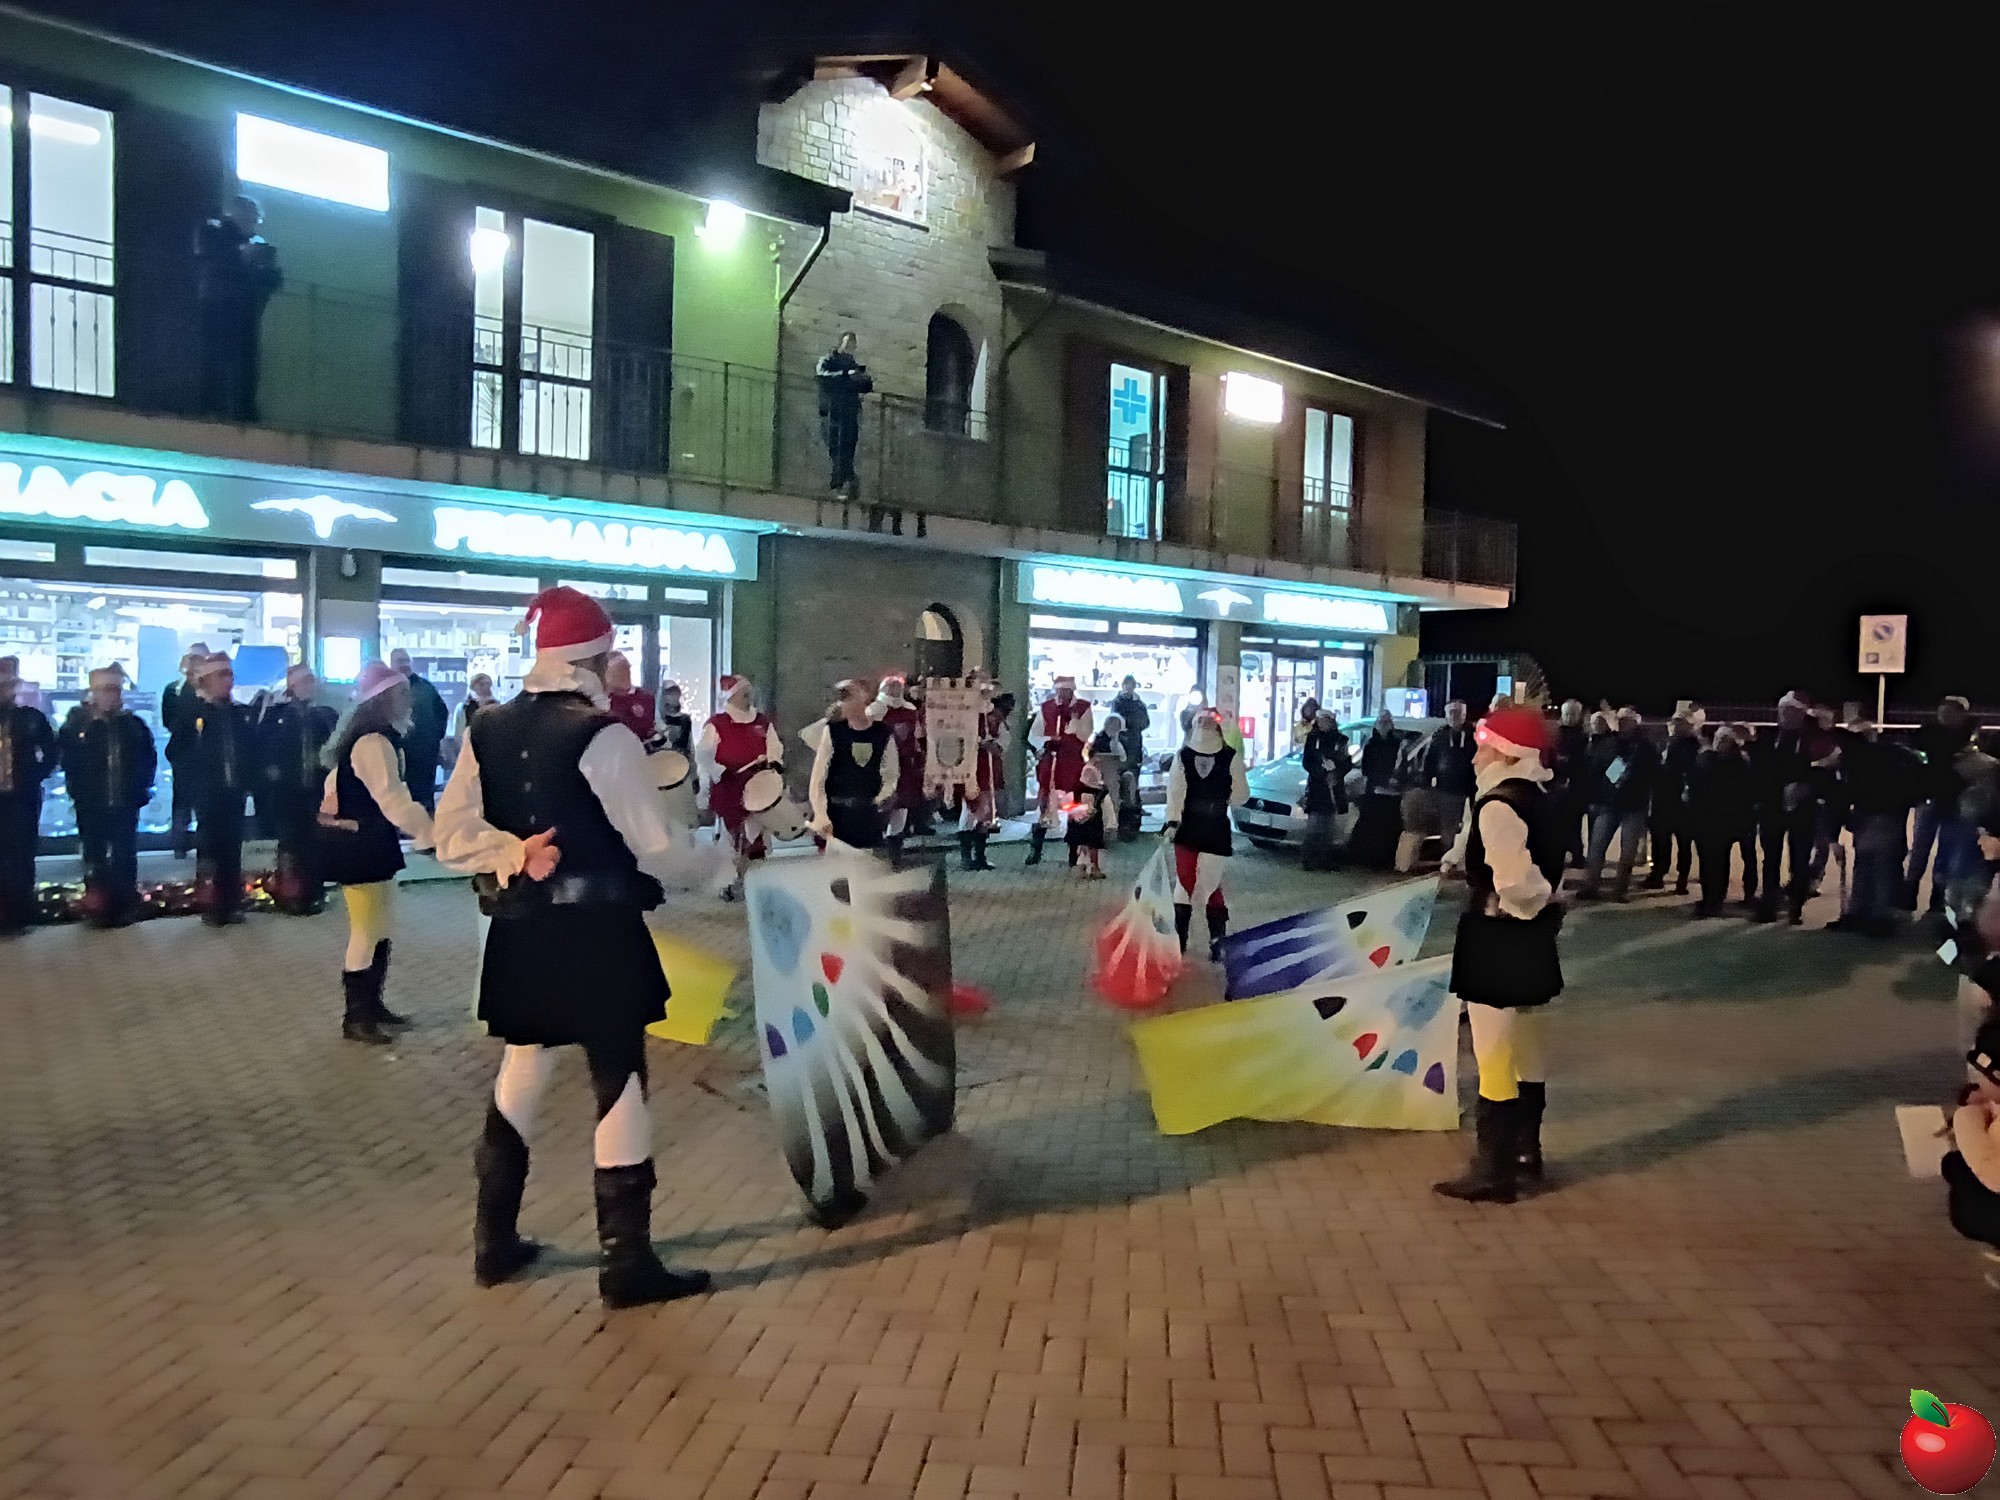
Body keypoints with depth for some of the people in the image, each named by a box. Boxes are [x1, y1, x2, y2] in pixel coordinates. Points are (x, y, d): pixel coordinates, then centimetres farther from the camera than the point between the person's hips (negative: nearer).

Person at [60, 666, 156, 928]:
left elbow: (149, 759, 8)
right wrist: (77, 789, -4)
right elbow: (67, 758, 0)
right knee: (95, 857, 7)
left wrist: (141, 789, 2)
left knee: (125, 857, 4)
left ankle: (126, 907, 12)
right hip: (91, 805, 0)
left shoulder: (134, 724, 3)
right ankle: (96, 906, 15)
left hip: (126, 805, 0)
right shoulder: (77, 723, 0)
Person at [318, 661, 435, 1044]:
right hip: (358, 848, -10)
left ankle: (371, 1005, 26)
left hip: (370, 844, 10)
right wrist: (434, 834, -33)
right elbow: (394, 800, -30)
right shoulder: (373, 742, -22)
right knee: (367, 933, -2)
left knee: (382, 930, 16)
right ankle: (354, 1018, 9)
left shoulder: (375, 737, 12)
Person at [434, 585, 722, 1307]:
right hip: (596, 931, -6)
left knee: (521, 1070, 20)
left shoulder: (487, 731, 5)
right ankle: (626, 1260, 10)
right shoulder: (603, 735, -14)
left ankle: (494, 1241, 31)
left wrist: (515, 856, -8)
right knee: (619, 1081, 3)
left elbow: (454, 835, 0)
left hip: (520, 930, 7)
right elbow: (655, 847, -12)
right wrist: (710, 858, 5)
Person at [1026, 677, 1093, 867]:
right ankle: (1035, 849, 7)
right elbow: (1034, 734, 8)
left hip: (1073, 763, -1)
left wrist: (1075, 719, -17)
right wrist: (1045, 743, -10)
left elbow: (1085, 736, -4)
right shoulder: (1046, 707, 6)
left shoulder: (1083, 707, 2)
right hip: (1050, 761, 1)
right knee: (1045, 805, 1)